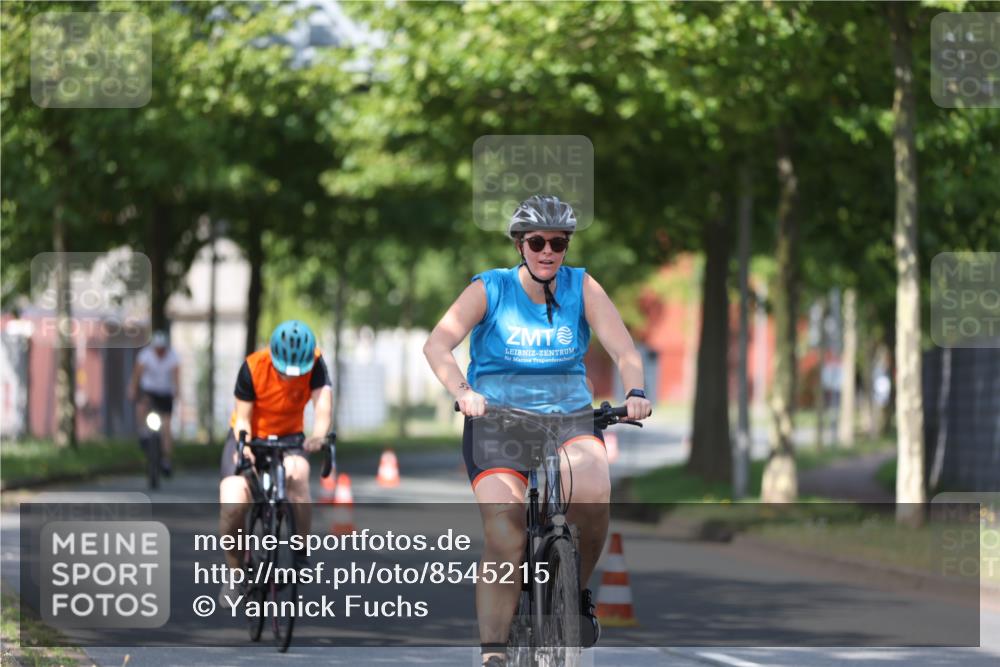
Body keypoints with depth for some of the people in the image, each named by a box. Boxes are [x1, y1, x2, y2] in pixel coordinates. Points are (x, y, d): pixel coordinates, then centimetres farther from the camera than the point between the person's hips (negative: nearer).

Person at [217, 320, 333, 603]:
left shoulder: (314, 363, -20)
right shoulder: (253, 367, -23)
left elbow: (323, 402, -34)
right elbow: (242, 417, -16)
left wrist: (319, 434, -55)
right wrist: (243, 444, -38)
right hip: (251, 439, 0)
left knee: (297, 474, -36)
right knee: (233, 504, -23)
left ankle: (300, 552, -20)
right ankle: (235, 573, 1)